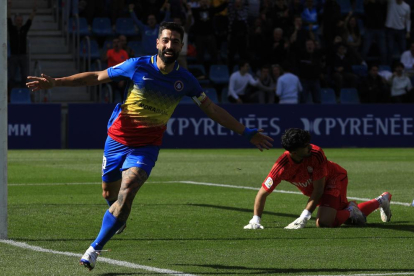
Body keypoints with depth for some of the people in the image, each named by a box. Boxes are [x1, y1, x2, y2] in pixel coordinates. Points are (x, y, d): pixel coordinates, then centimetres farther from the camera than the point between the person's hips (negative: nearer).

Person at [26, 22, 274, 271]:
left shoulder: (185, 80, -4)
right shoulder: (138, 66, -9)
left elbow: (212, 109, 8)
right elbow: (97, 77, -1)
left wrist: (246, 133, 7)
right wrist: (55, 82, -7)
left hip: (147, 145, -1)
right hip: (118, 138, 1)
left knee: (127, 190, -22)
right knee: (109, 192, 10)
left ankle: (95, 249, -15)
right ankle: (119, 219, 49)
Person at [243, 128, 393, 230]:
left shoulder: (316, 153, -36)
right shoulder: (282, 166, -31)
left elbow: (318, 189, -31)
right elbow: (263, 193, -25)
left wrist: (304, 217, -35)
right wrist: (256, 221, -34)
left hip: (335, 178, -4)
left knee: (324, 221, -27)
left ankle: (361, 207, 1)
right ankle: (382, 200, 46)